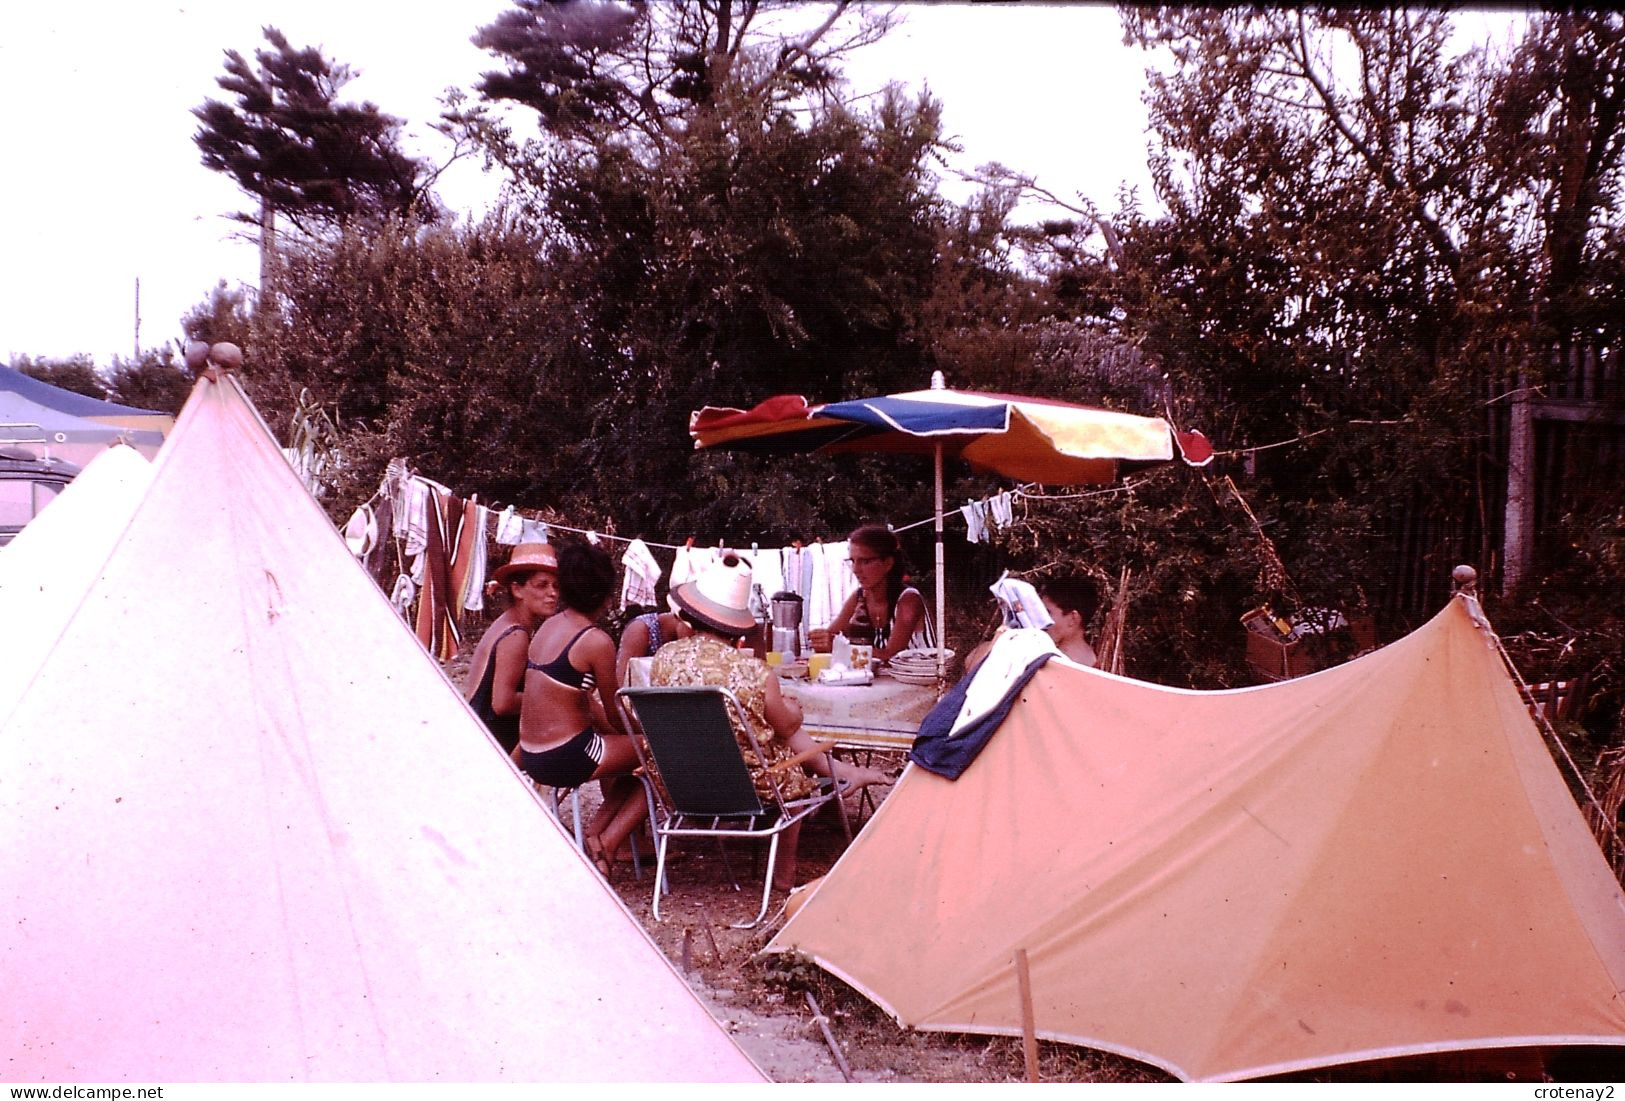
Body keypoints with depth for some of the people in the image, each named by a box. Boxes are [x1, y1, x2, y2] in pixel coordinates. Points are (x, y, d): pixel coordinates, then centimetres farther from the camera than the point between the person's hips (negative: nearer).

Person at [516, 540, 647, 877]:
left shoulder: (548, 626, 9)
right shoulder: (596, 640, -15)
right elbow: (613, 714, -5)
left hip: (532, 757, 8)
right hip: (567, 758, -8)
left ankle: (593, 834, 12)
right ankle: (605, 844, 3)